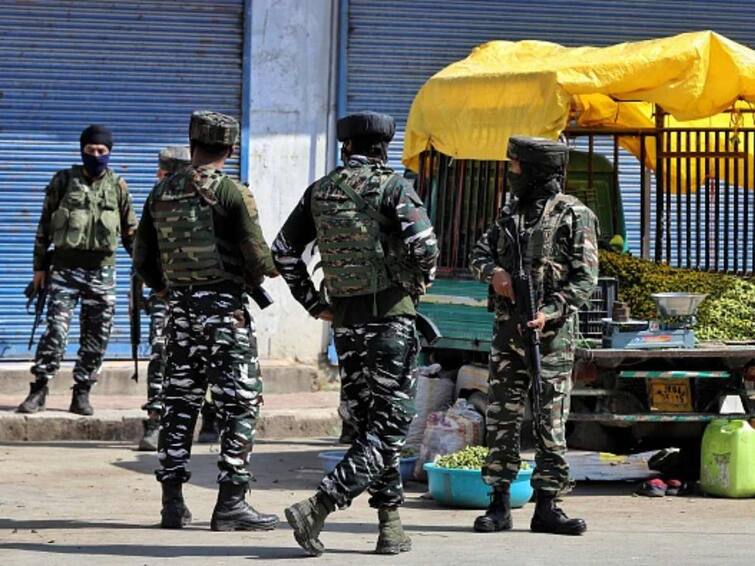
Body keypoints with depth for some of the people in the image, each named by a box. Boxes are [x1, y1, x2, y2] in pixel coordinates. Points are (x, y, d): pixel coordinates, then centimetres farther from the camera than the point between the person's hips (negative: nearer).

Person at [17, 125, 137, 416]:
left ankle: (82, 394, 11)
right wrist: (39, 266, 3)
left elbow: (130, 229, 14)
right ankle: (38, 390, -5)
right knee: (56, 329, -10)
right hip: (65, 268, -2)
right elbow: (45, 225, 6)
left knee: (96, 337, 2)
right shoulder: (63, 181, 4)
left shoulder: (118, 186, 8)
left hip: (101, 271, 2)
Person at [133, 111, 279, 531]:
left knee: (180, 402, 12)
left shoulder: (162, 193, 8)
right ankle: (231, 503, -5)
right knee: (240, 404, -1)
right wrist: (267, 271, 9)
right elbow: (258, 258, -13)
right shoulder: (232, 193, -10)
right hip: (224, 306, -6)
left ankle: (173, 502, 10)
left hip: (180, 307, 6)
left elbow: (143, 259, 12)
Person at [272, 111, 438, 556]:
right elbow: (424, 244, -21)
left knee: (367, 421, 13)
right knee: (390, 424, -3)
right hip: (390, 315, -5)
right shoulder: (391, 186, -7)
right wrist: (419, 283, -2)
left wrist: (314, 304, 16)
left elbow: (284, 250, 11)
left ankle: (391, 524, 12)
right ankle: (319, 507, -17)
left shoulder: (321, 190, 8)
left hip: (345, 319, 5)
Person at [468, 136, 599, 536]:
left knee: (551, 423, -1)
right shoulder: (511, 212, 14)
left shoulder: (574, 216, -6)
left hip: (551, 334, -5)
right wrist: (493, 272, -6)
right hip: (507, 333, 5)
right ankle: (499, 506, 6)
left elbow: (585, 279, -10)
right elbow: (479, 252, 18)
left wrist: (550, 313, -22)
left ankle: (546, 507, 4)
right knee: (502, 419, 3)